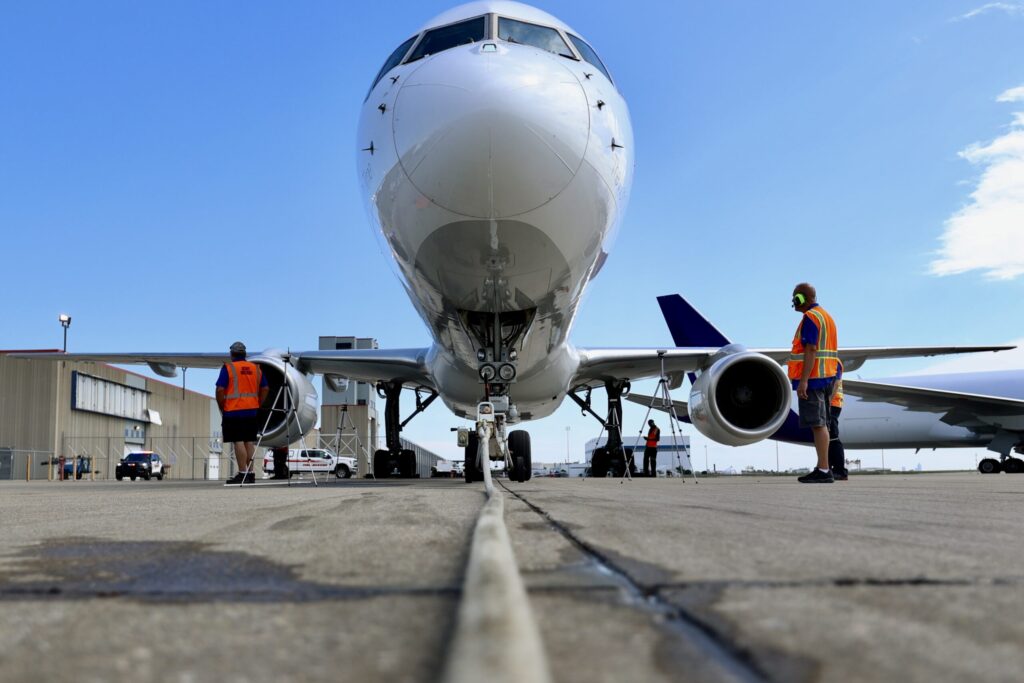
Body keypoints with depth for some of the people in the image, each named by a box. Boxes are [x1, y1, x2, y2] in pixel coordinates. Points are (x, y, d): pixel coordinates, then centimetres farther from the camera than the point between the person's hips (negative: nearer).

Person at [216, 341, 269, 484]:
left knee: (238, 442, -5)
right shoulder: (256, 368, 10)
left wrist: (221, 408, 0)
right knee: (249, 442, 10)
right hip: (252, 411, 5)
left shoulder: (228, 368, -6)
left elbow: (220, 390, -12)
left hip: (233, 411, -5)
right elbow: (265, 388, 10)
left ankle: (242, 473, -8)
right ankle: (251, 473, 13)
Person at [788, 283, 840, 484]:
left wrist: (803, 380, -22)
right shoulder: (826, 316, 20)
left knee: (818, 424, -10)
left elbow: (811, 351, -19)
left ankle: (824, 470, -12)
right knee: (821, 424, 10)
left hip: (812, 378, -10)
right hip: (827, 377, 10)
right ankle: (822, 468, 12)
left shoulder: (810, 318, -10)